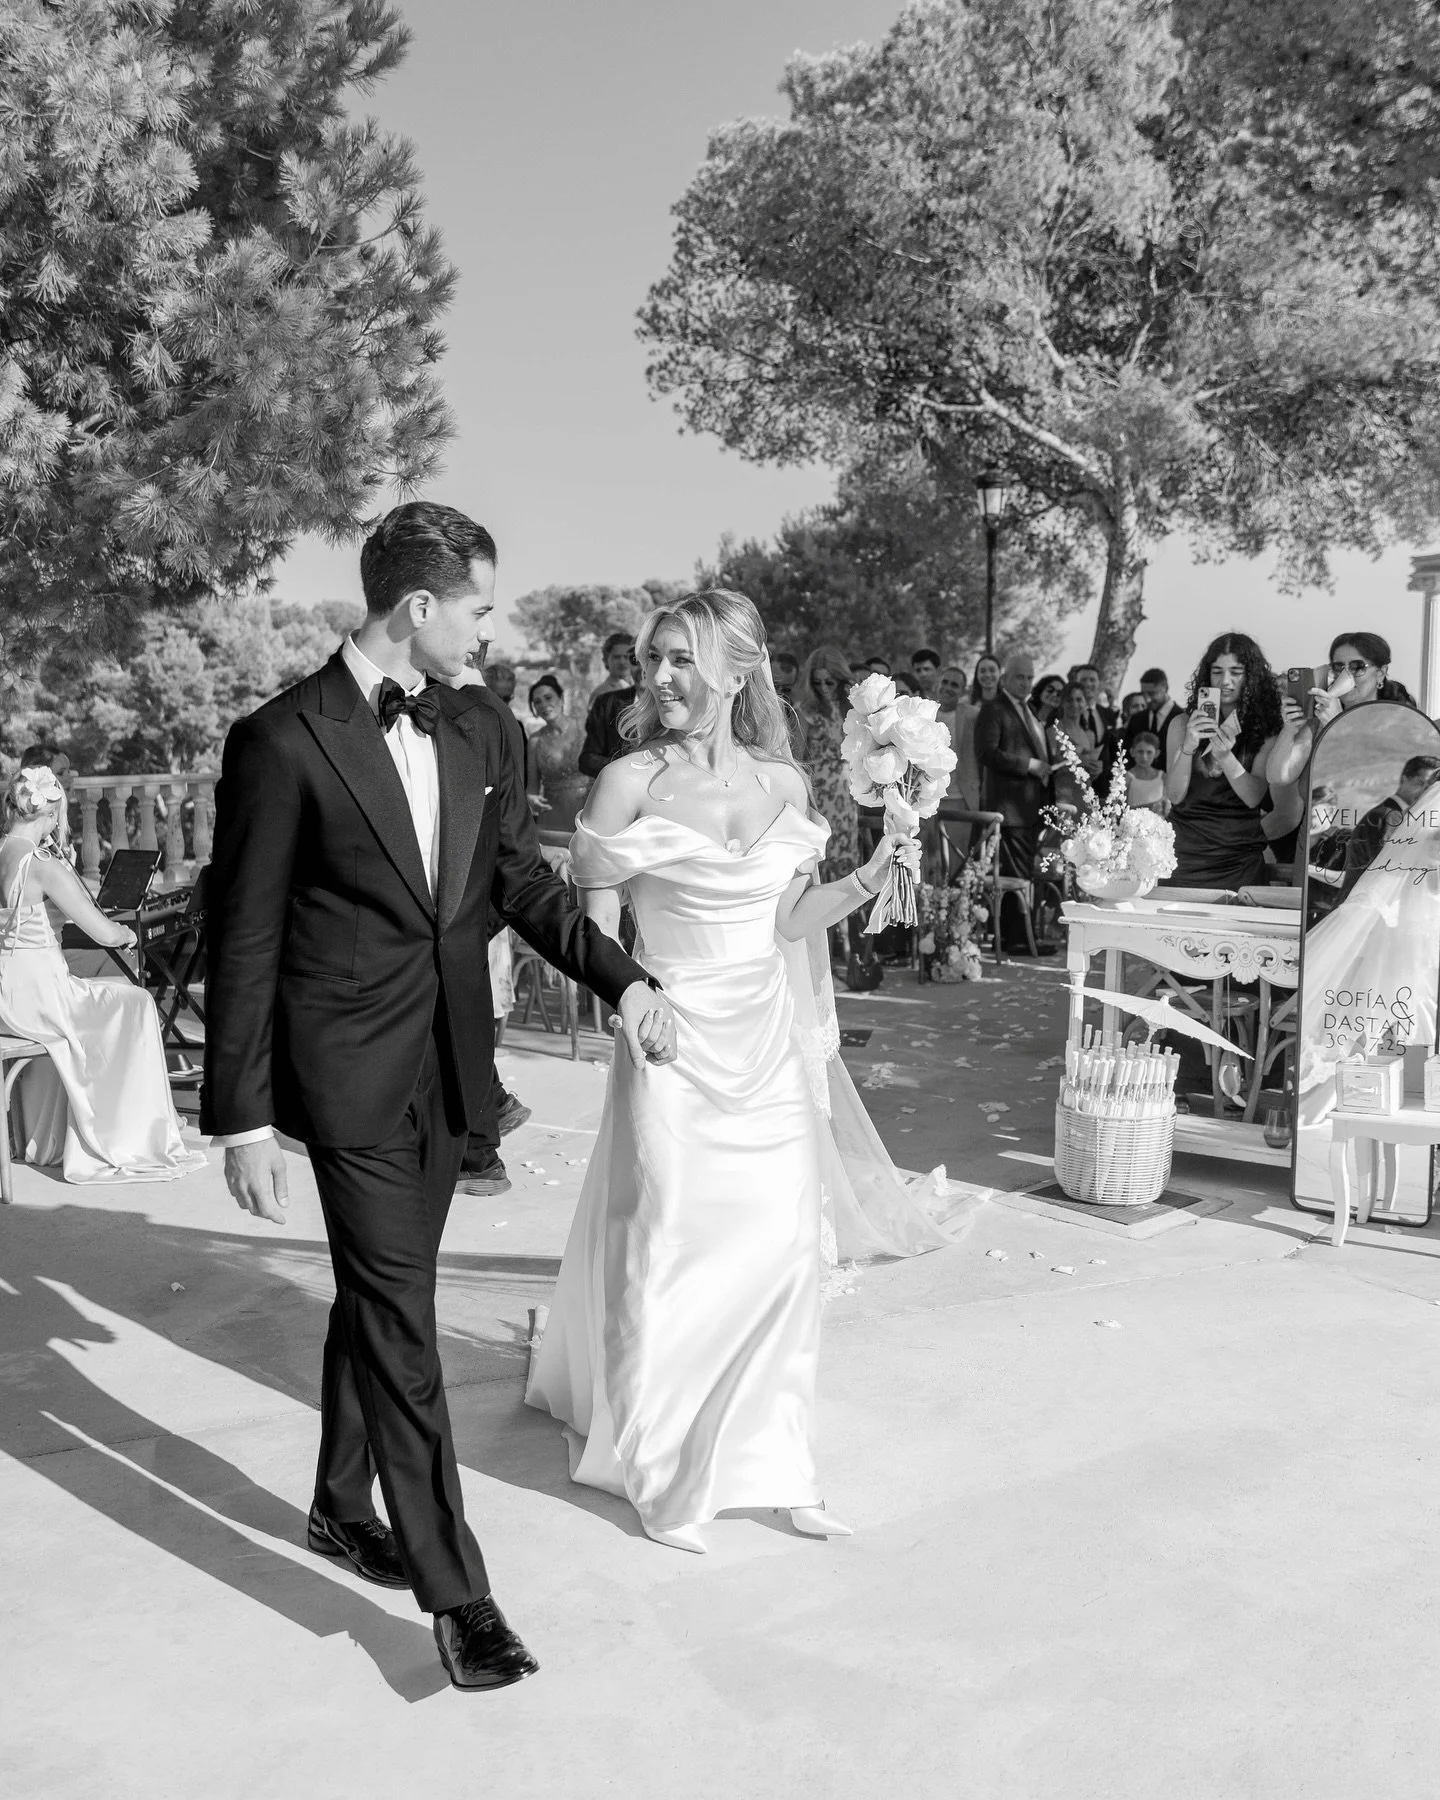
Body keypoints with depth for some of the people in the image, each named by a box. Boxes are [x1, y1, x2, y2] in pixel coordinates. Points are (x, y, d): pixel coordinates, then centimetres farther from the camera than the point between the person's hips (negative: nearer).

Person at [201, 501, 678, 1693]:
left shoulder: (481, 729, 4)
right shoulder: (282, 742, -14)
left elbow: (523, 882, 11)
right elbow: (244, 942, -11)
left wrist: (623, 980, -2)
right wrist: (242, 1118, -10)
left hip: (447, 1066, 6)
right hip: (347, 1073, -6)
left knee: (378, 1298, 20)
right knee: (401, 1317, -2)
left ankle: (343, 1505, 40)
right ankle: (456, 1591, 10)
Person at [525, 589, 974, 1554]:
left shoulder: (784, 781, 4)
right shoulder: (631, 782, -8)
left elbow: (789, 921, 11)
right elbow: (594, 926, -6)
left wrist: (867, 881, -5)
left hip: (772, 1044, 4)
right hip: (678, 1049, -4)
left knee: (783, 1248, 9)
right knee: (671, 1254, 5)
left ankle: (772, 1459, 27)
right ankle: (662, 1470, 26)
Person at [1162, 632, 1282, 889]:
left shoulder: (1265, 729, 0)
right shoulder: (1183, 723, 1)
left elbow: (1254, 797, -9)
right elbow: (1174, 796, -5)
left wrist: (1225, 756, -25)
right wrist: (1187, 747, -22)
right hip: (1188, 856, 0)